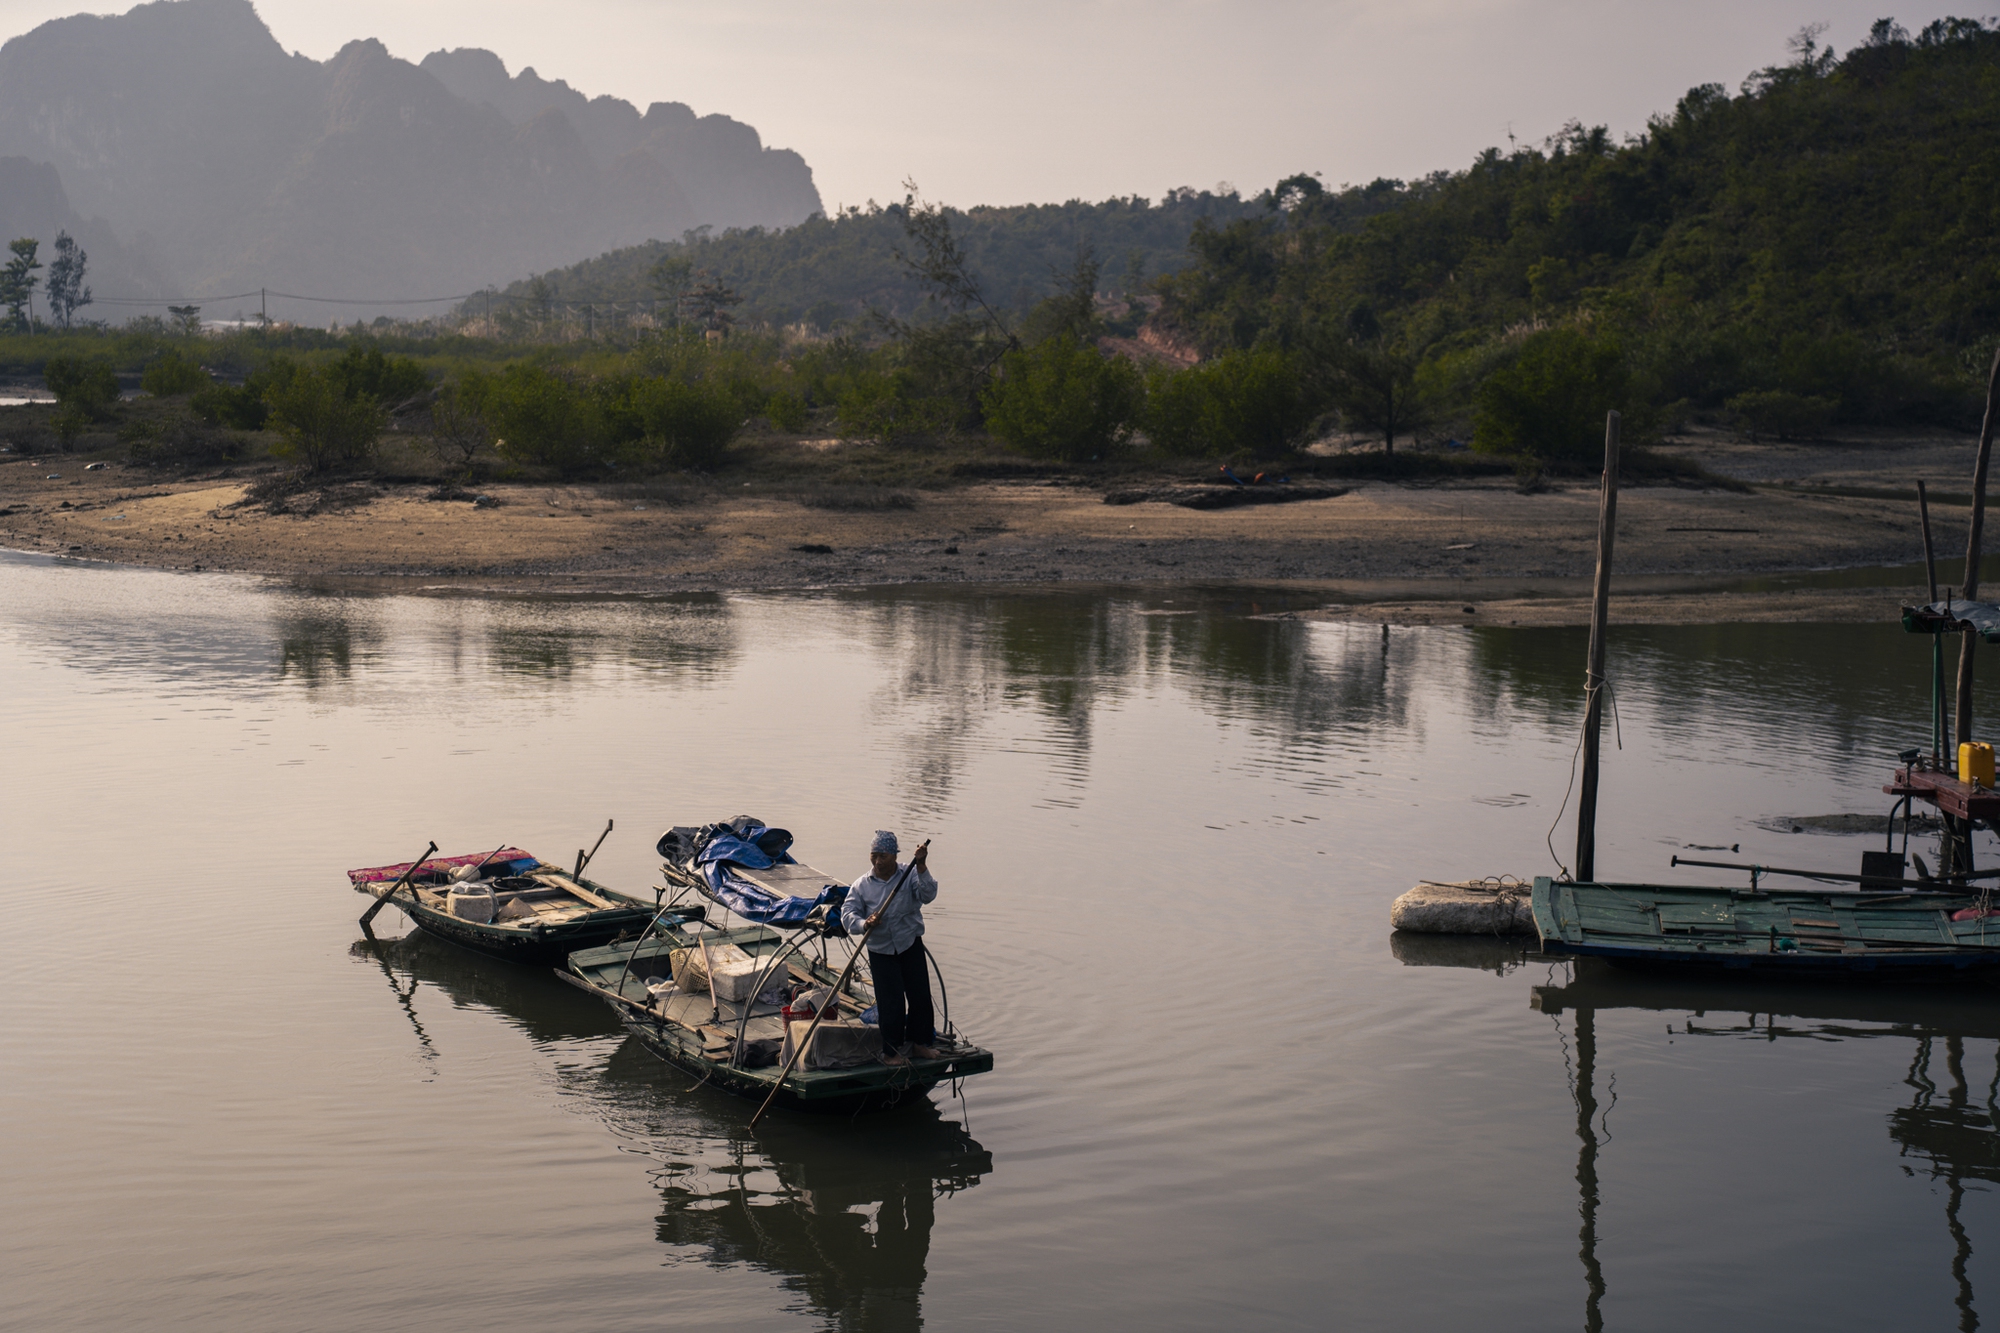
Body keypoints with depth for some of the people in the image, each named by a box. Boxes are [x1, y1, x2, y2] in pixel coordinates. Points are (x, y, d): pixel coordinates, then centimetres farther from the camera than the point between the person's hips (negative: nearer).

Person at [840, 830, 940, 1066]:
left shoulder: (909, 875, -3)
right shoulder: (860, 886, -2)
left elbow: (928, 895, -19)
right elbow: (847, 914, -10)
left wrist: (921, 867, -31)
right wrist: (863, 923, -31)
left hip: (911, 946, 1)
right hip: (881, 951, -1)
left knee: (921, 996, 5)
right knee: (891, 1003, -3)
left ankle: (919, 1042, 24)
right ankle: (891, 1051, 11)